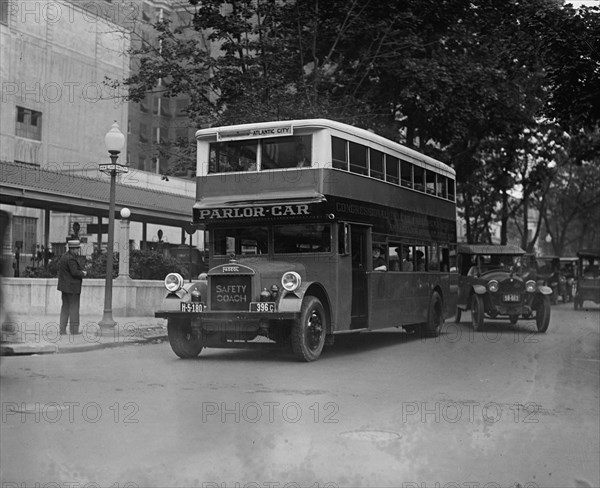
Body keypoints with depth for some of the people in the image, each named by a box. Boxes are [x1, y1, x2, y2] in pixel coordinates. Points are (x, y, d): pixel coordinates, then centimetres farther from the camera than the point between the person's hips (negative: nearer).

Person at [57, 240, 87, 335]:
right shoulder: (71, 259, -18)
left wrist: (81, 272, 7)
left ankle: (62, 330, 11)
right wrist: (83, 274, -5)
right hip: (72, 286, -10)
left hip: (65, 286, 10)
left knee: (65, 307, 11)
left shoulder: (64, 256, 13)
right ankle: (74, 331, -2)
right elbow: (74, 272, -24)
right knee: (74, 308, -4)